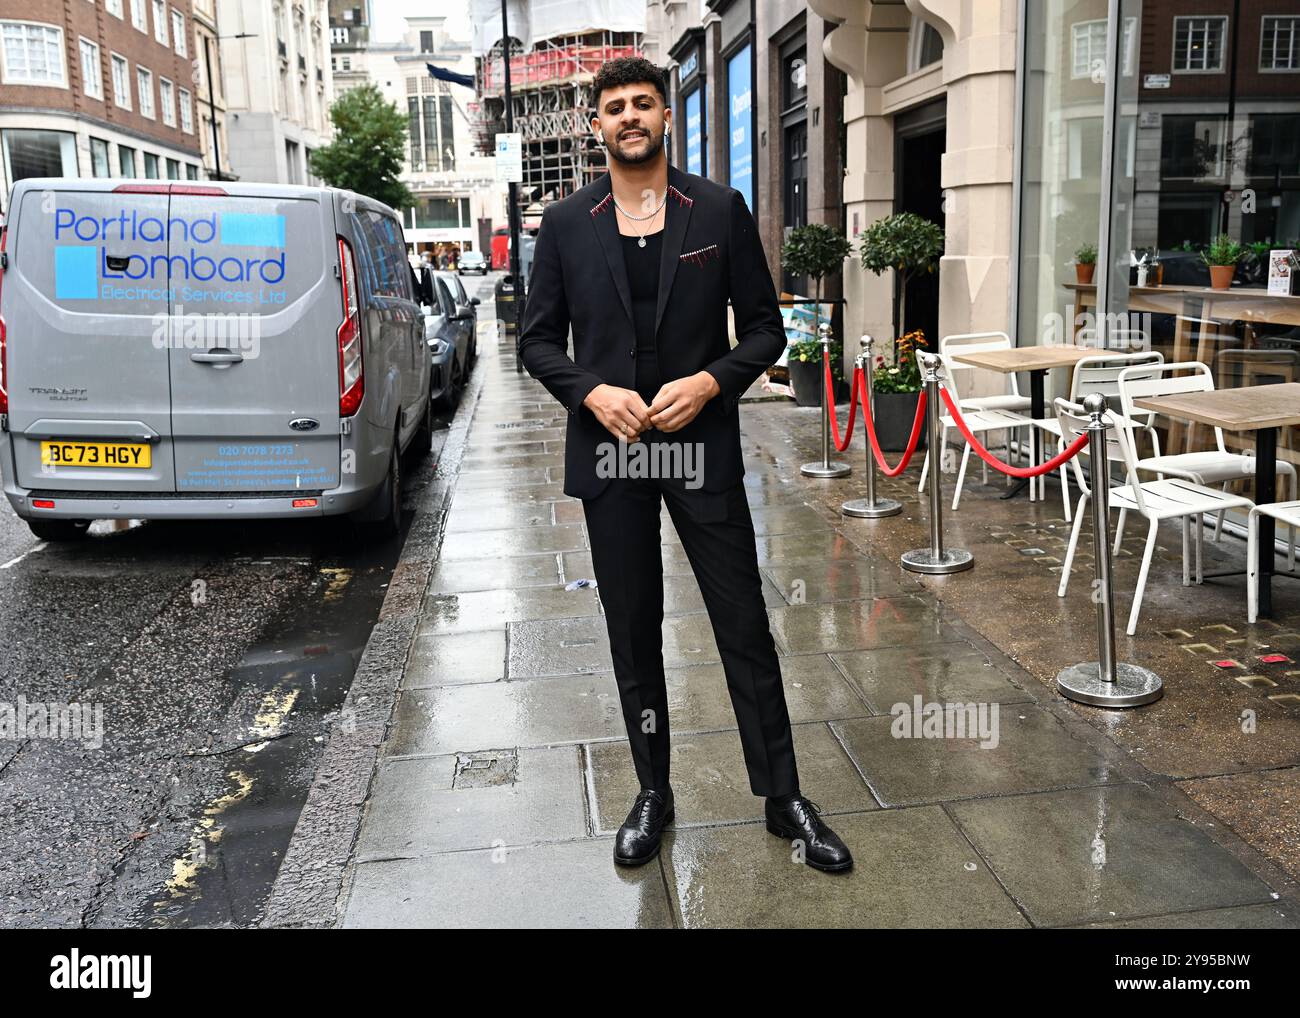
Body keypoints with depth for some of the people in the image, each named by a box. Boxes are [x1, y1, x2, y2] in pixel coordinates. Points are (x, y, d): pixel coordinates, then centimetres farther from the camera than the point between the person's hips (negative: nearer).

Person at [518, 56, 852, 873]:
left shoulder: (721, 211, 2)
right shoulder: (566, 223, 4)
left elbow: (765, 327, 3)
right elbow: (538, 340, 6)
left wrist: (710, 381, -14)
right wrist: (592, 391, -12)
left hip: (702, 447, -1)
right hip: (609, 453, 2)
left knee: (746, 628, 4)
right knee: (633, 634, 12)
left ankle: (783, 797, 20)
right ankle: (653, 794, 28)